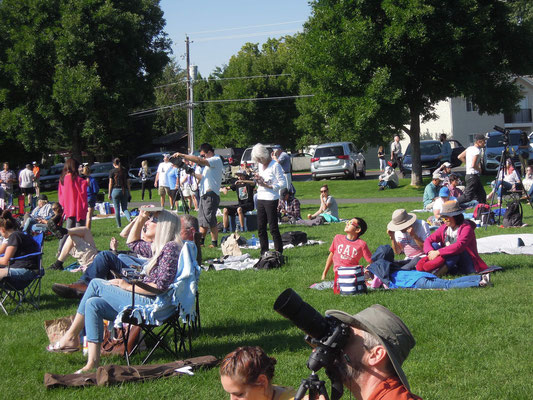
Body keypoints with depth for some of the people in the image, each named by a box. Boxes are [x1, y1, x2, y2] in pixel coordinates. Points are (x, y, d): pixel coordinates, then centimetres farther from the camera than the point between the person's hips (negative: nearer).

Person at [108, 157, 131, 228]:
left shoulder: (112, 171, -2)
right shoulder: (125, 171, 7)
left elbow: (110, 183, -3)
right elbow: (128, 182, 8)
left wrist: (109, 194, 3)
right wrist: (129, 192, 13)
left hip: (116, 190, -3)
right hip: (124, 190, 3)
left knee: (117, 209, 5)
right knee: (124, 208, 7)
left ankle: (119, 225, 7)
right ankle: (130, 218, -21)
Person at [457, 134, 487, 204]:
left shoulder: (470, 148, 10)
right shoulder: (477, 151, -17)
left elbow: (460, 157, 16)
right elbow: (473, 165, -25)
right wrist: (479, 169, -6)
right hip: (473, 176, -10)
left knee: (481, 195, 12)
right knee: (468, 196, -7)